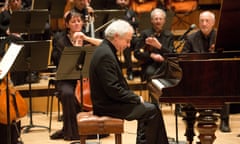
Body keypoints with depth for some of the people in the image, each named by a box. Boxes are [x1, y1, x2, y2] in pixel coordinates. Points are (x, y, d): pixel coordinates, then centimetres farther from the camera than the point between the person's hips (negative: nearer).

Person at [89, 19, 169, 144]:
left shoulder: (106, 50, 10)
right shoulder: (106, 55, -22)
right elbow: (113, 89, -26)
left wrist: (134, 97, 6)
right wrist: (136, 98, -14)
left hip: (108, 100, 10)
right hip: (108, 105, -10)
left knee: (147, 108, 16)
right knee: (153, 111, -9)